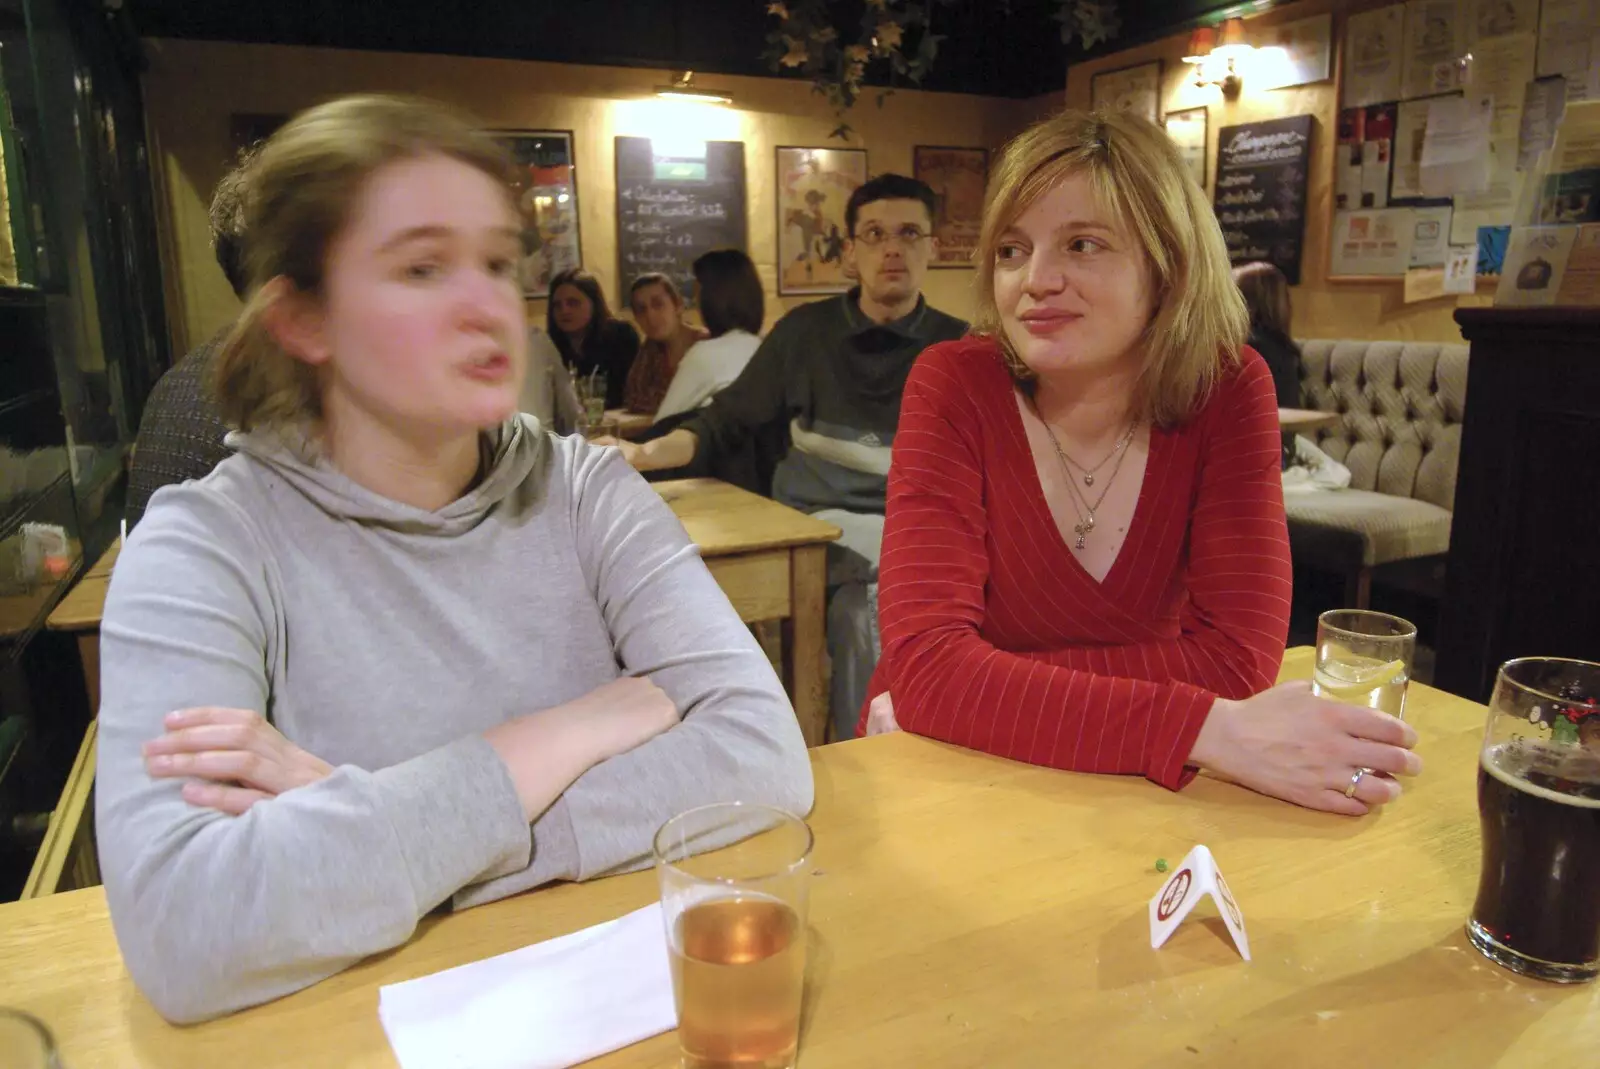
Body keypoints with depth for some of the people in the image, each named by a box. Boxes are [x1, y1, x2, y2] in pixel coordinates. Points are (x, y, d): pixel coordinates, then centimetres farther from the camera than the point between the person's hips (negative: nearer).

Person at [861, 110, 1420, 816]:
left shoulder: (1227, 387, -7)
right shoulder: (953, 386, -13)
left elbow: (1236, 658, -14)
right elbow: (925, 663, -23)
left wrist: (978, 691, -21)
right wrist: (1208, 730, -30)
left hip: (1124, 798, 1)